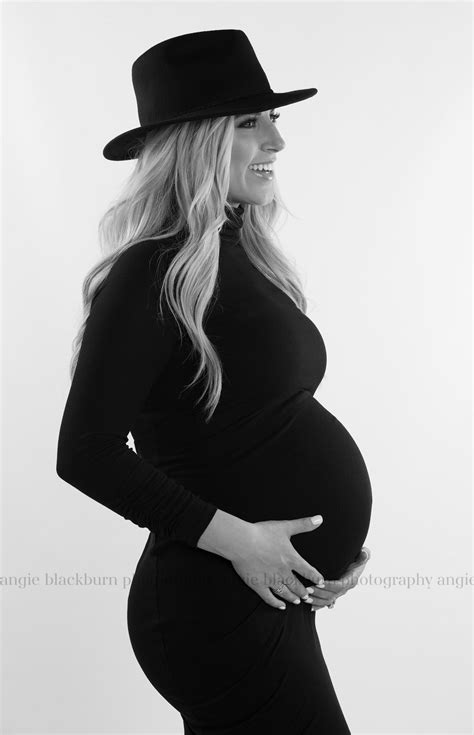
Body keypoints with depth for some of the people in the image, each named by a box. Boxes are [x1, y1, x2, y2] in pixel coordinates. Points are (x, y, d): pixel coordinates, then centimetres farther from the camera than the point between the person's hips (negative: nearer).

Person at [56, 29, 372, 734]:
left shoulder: (245, 255, 7)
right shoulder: (151, 278, -19)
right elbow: (86, 453, -20)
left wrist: (335, 535, 8)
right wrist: (237, 538, -21)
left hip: (277, 593, 8)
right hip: (217, 607, -8)